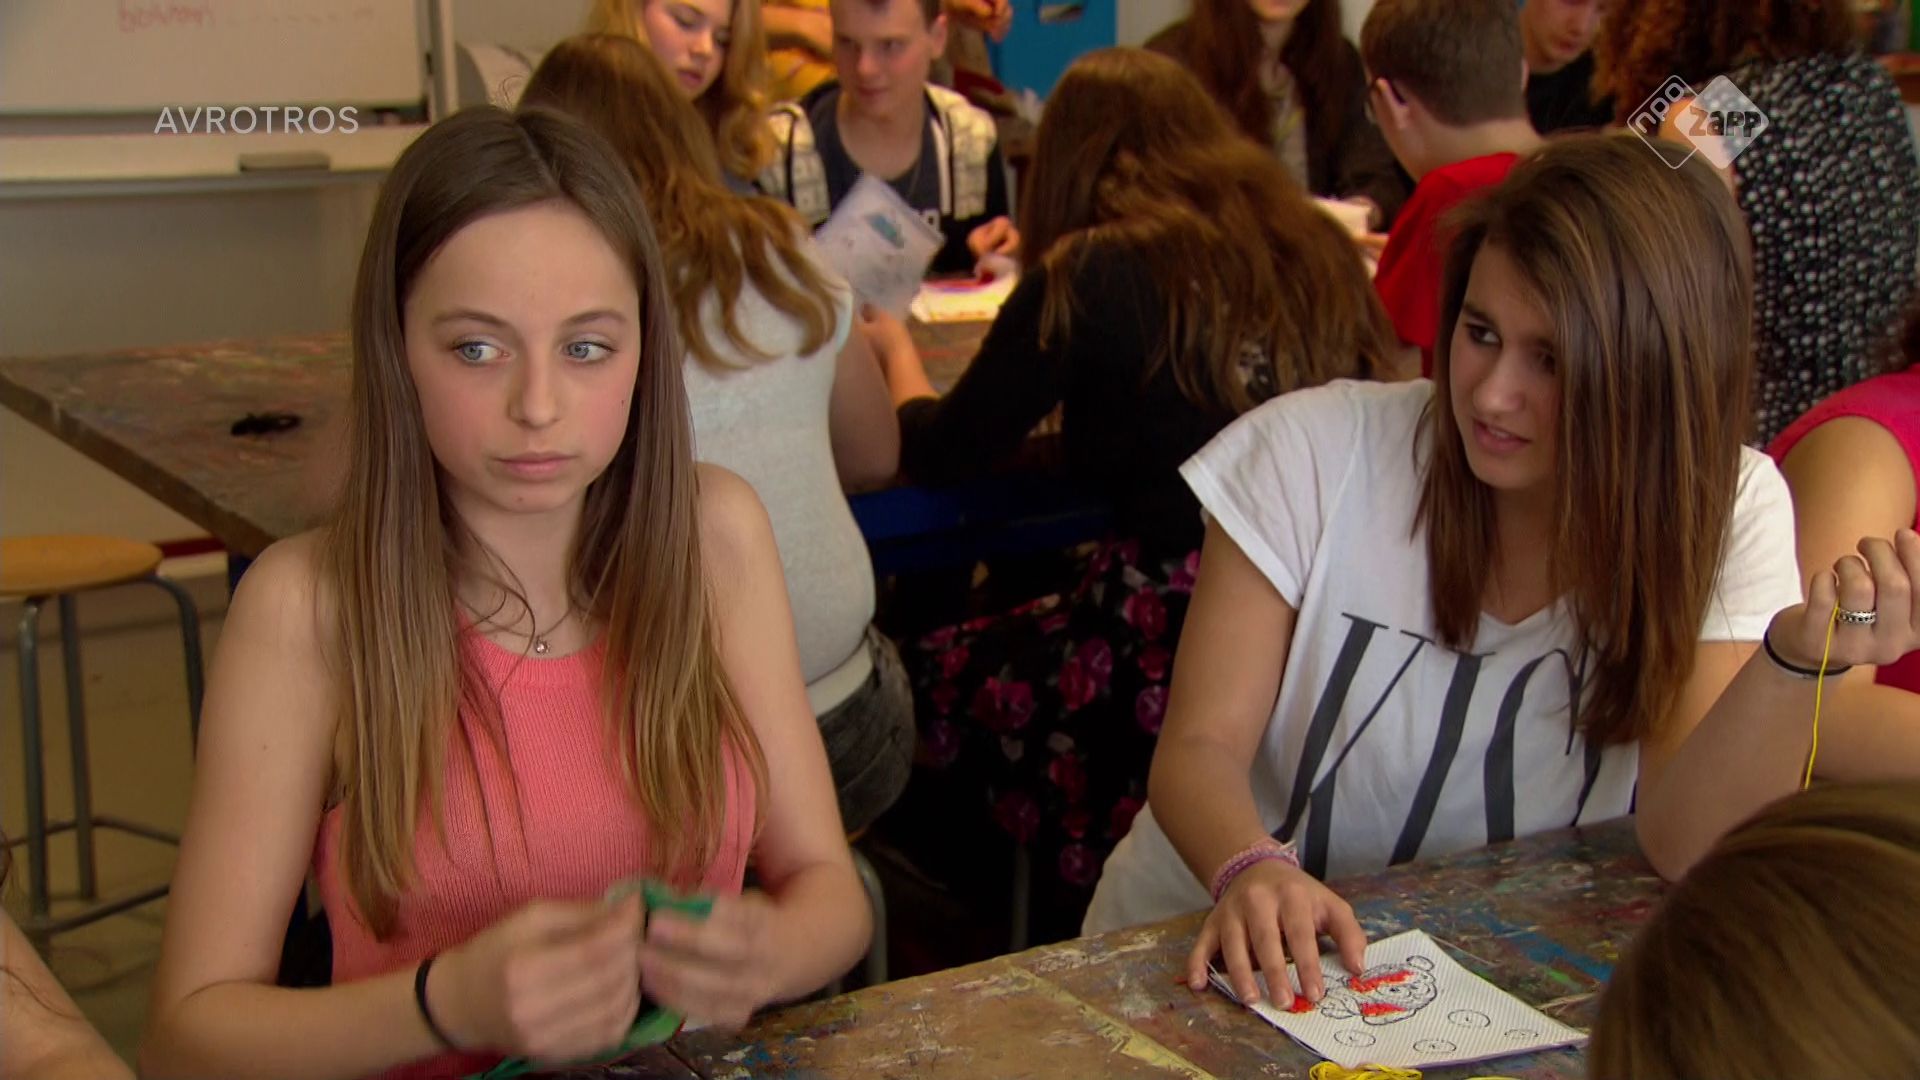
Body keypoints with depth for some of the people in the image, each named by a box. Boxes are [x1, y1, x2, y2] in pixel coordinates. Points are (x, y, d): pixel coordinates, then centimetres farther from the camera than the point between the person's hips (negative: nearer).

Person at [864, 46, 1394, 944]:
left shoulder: (1089, 276, -6)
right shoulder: (1319, 249, 10)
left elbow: (944, 451, 3)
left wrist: (896, 349, 25)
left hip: (1170, 648, -7)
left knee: (931, 672, 15)